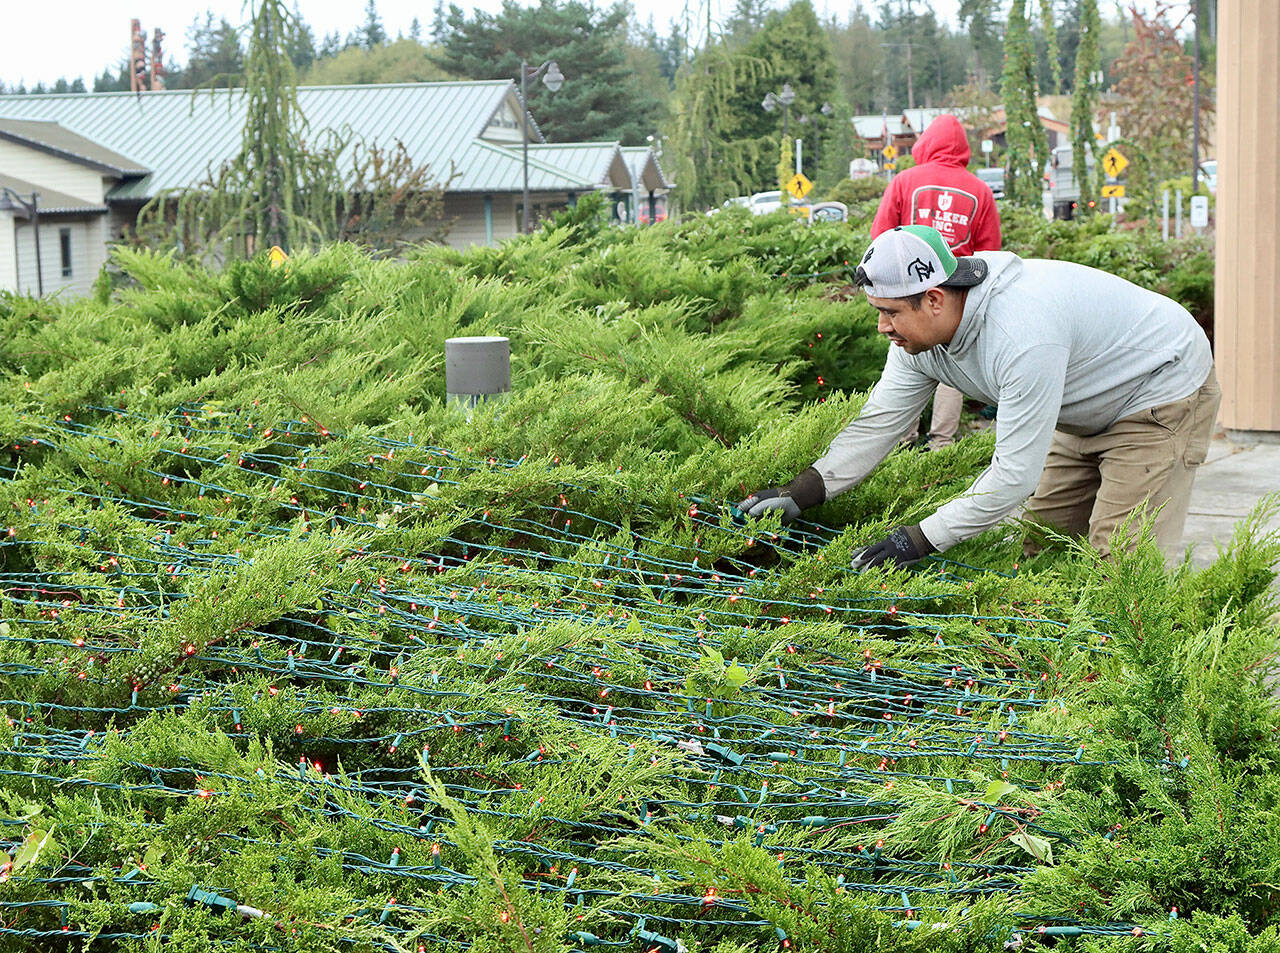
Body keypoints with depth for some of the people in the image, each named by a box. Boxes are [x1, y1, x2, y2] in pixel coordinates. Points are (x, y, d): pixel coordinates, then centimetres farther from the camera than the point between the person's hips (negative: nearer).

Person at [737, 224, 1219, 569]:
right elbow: (876, 424, -4)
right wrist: (798, 494, -14)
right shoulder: (919, 332, -12)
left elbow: (1015, 475, -37)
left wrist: (920, 540, -33)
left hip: (1163, 392, -9)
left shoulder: (1024, 335, -40)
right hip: (1089, 410, 9)